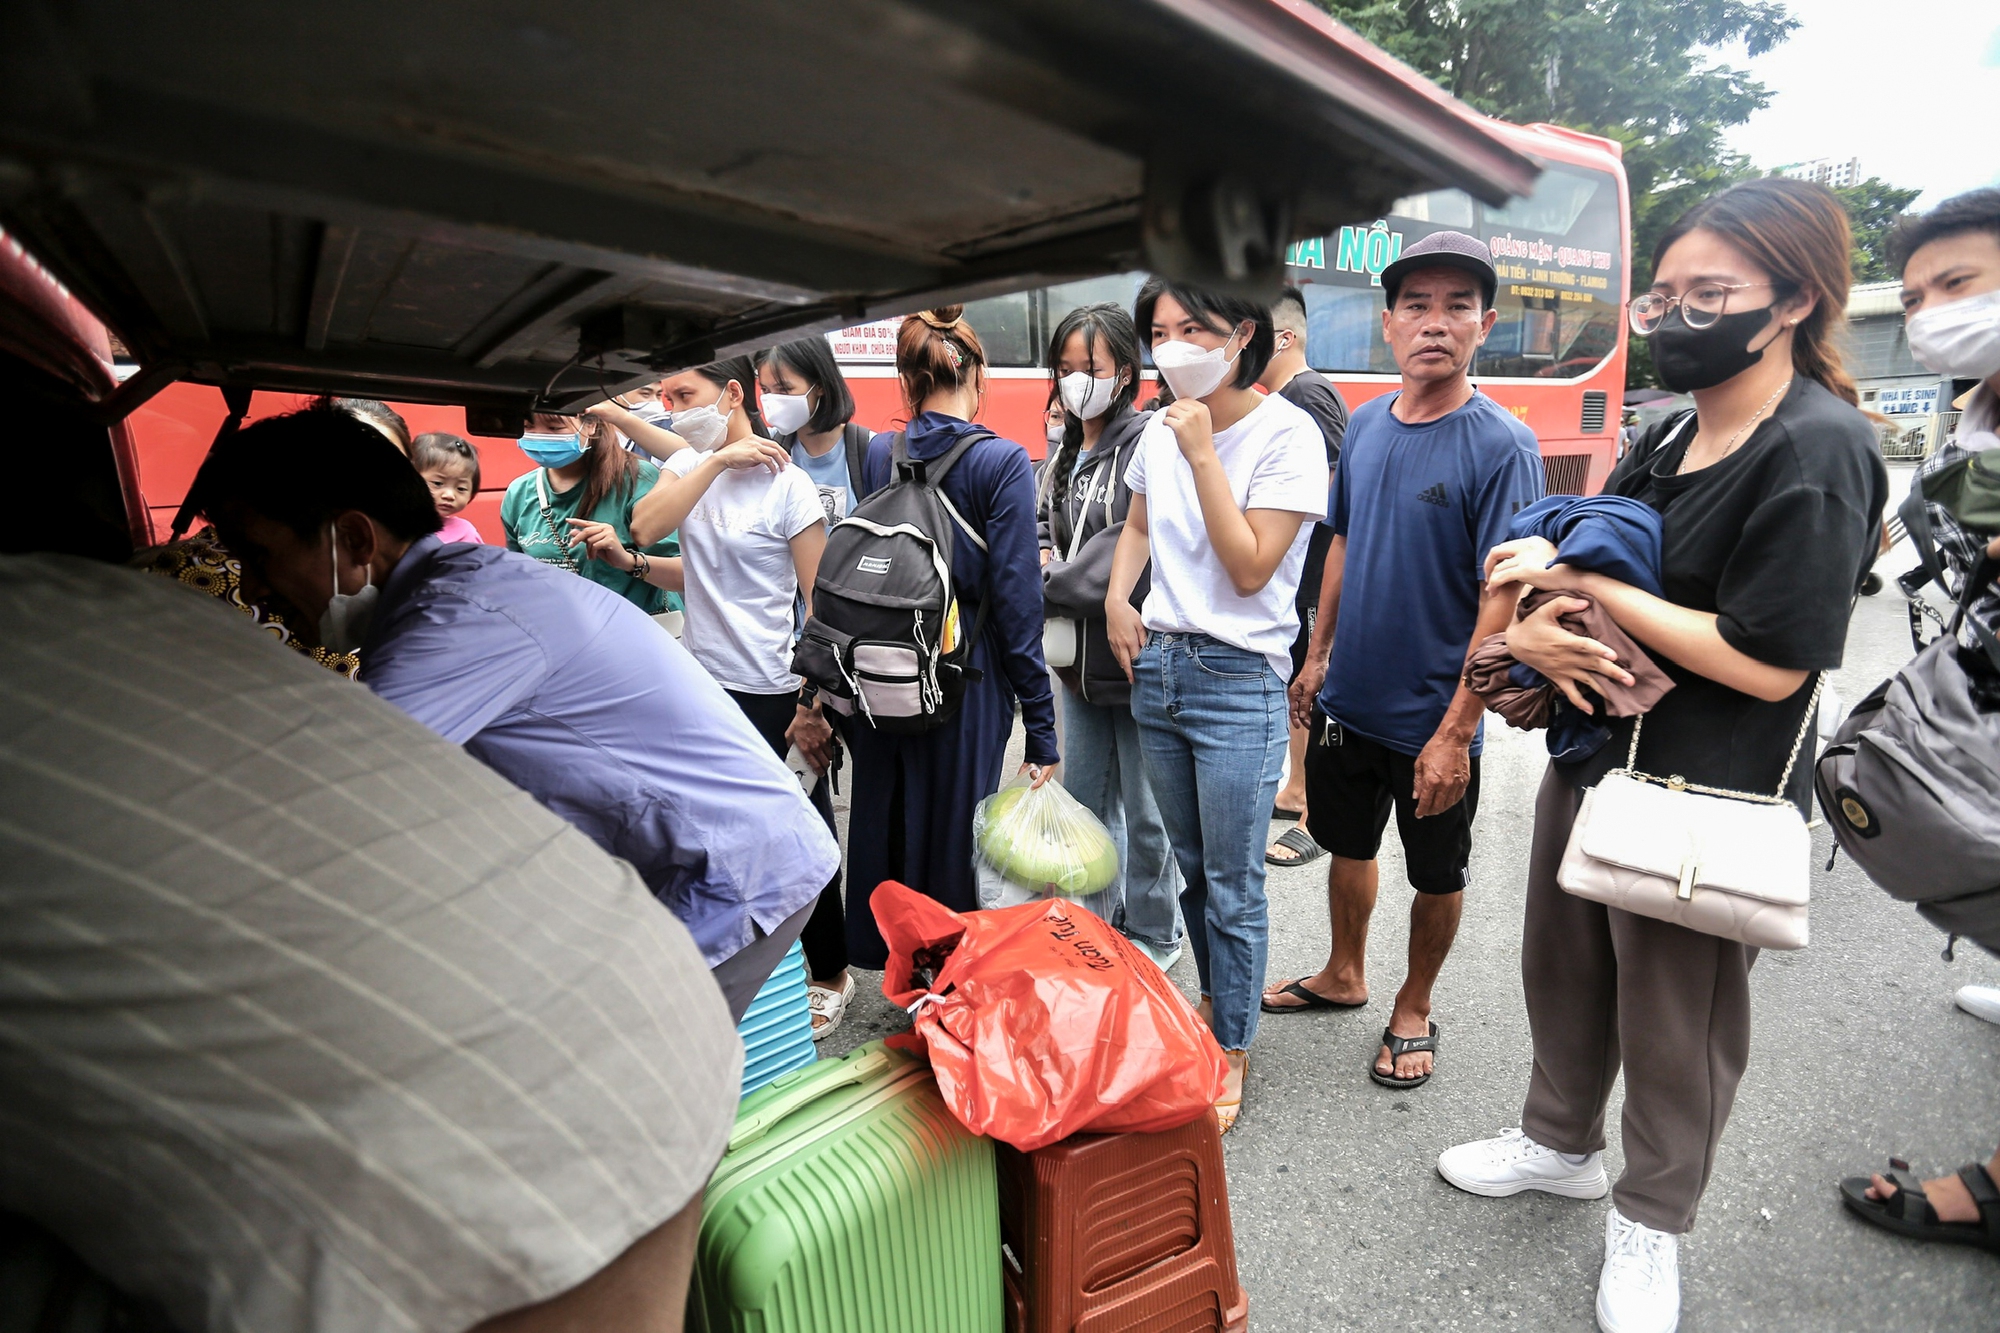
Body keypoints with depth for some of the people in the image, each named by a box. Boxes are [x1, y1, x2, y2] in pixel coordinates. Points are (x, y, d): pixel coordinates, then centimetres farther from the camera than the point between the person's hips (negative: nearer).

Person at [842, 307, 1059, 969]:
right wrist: (1041, 732, -9)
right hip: (964, 685, -4)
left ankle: (883, 956, 38)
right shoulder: (1003, 460, -10)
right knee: (952, 833, 10)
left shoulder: (877, 454, 2)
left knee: (884, 821, 18)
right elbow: (1015, 599, -13)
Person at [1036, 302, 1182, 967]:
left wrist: (1051, 589, -21)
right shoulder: (1065, 448, 11)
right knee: (1086, 796, 20)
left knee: (1145, 809, 7)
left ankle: (1155, 934, 28)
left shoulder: (1149, 442, -15)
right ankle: (1098, 919, 40)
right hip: (1080, 657, 8)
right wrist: (1044, 554, -2)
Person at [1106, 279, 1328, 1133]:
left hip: (1237, 681, -6)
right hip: (1156, 668, 6)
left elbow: (1251, 567, -18)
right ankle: (1213, 1001, 40)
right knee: (1189, 867, 19)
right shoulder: (1162, 428, 7)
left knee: (1233, 887, 3)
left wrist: (1203, 454, -18)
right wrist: (1118, 600, 5)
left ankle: (1230, 1052, 22)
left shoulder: (1287, 435, -11)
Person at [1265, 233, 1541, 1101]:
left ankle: (1413, 1008, 37)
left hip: (1432, 718, -5)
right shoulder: (1365, 425, 1)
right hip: (1348, 701, 6)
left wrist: (1456, 732, -22)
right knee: (1348, 844, 21)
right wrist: (1317, 657, 11)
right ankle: (1344, 976, 43)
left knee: (1437, 875, 15)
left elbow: (1503, 599, -20)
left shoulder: (1502, 448, -17)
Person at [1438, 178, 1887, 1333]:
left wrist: (1588, 582, -19)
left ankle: (1651, 1223, 35)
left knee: (1675, 1024, 11)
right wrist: (1528, 626, -14)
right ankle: (1561, 1144, 45)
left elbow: (1769, 666, -22)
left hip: (1703, 802, -7)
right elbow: (1554, 567, 9)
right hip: (1591, 756, 8)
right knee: (1563, 971, 21)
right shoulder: (1668, 439, 8)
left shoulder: (1820, 453, -16)